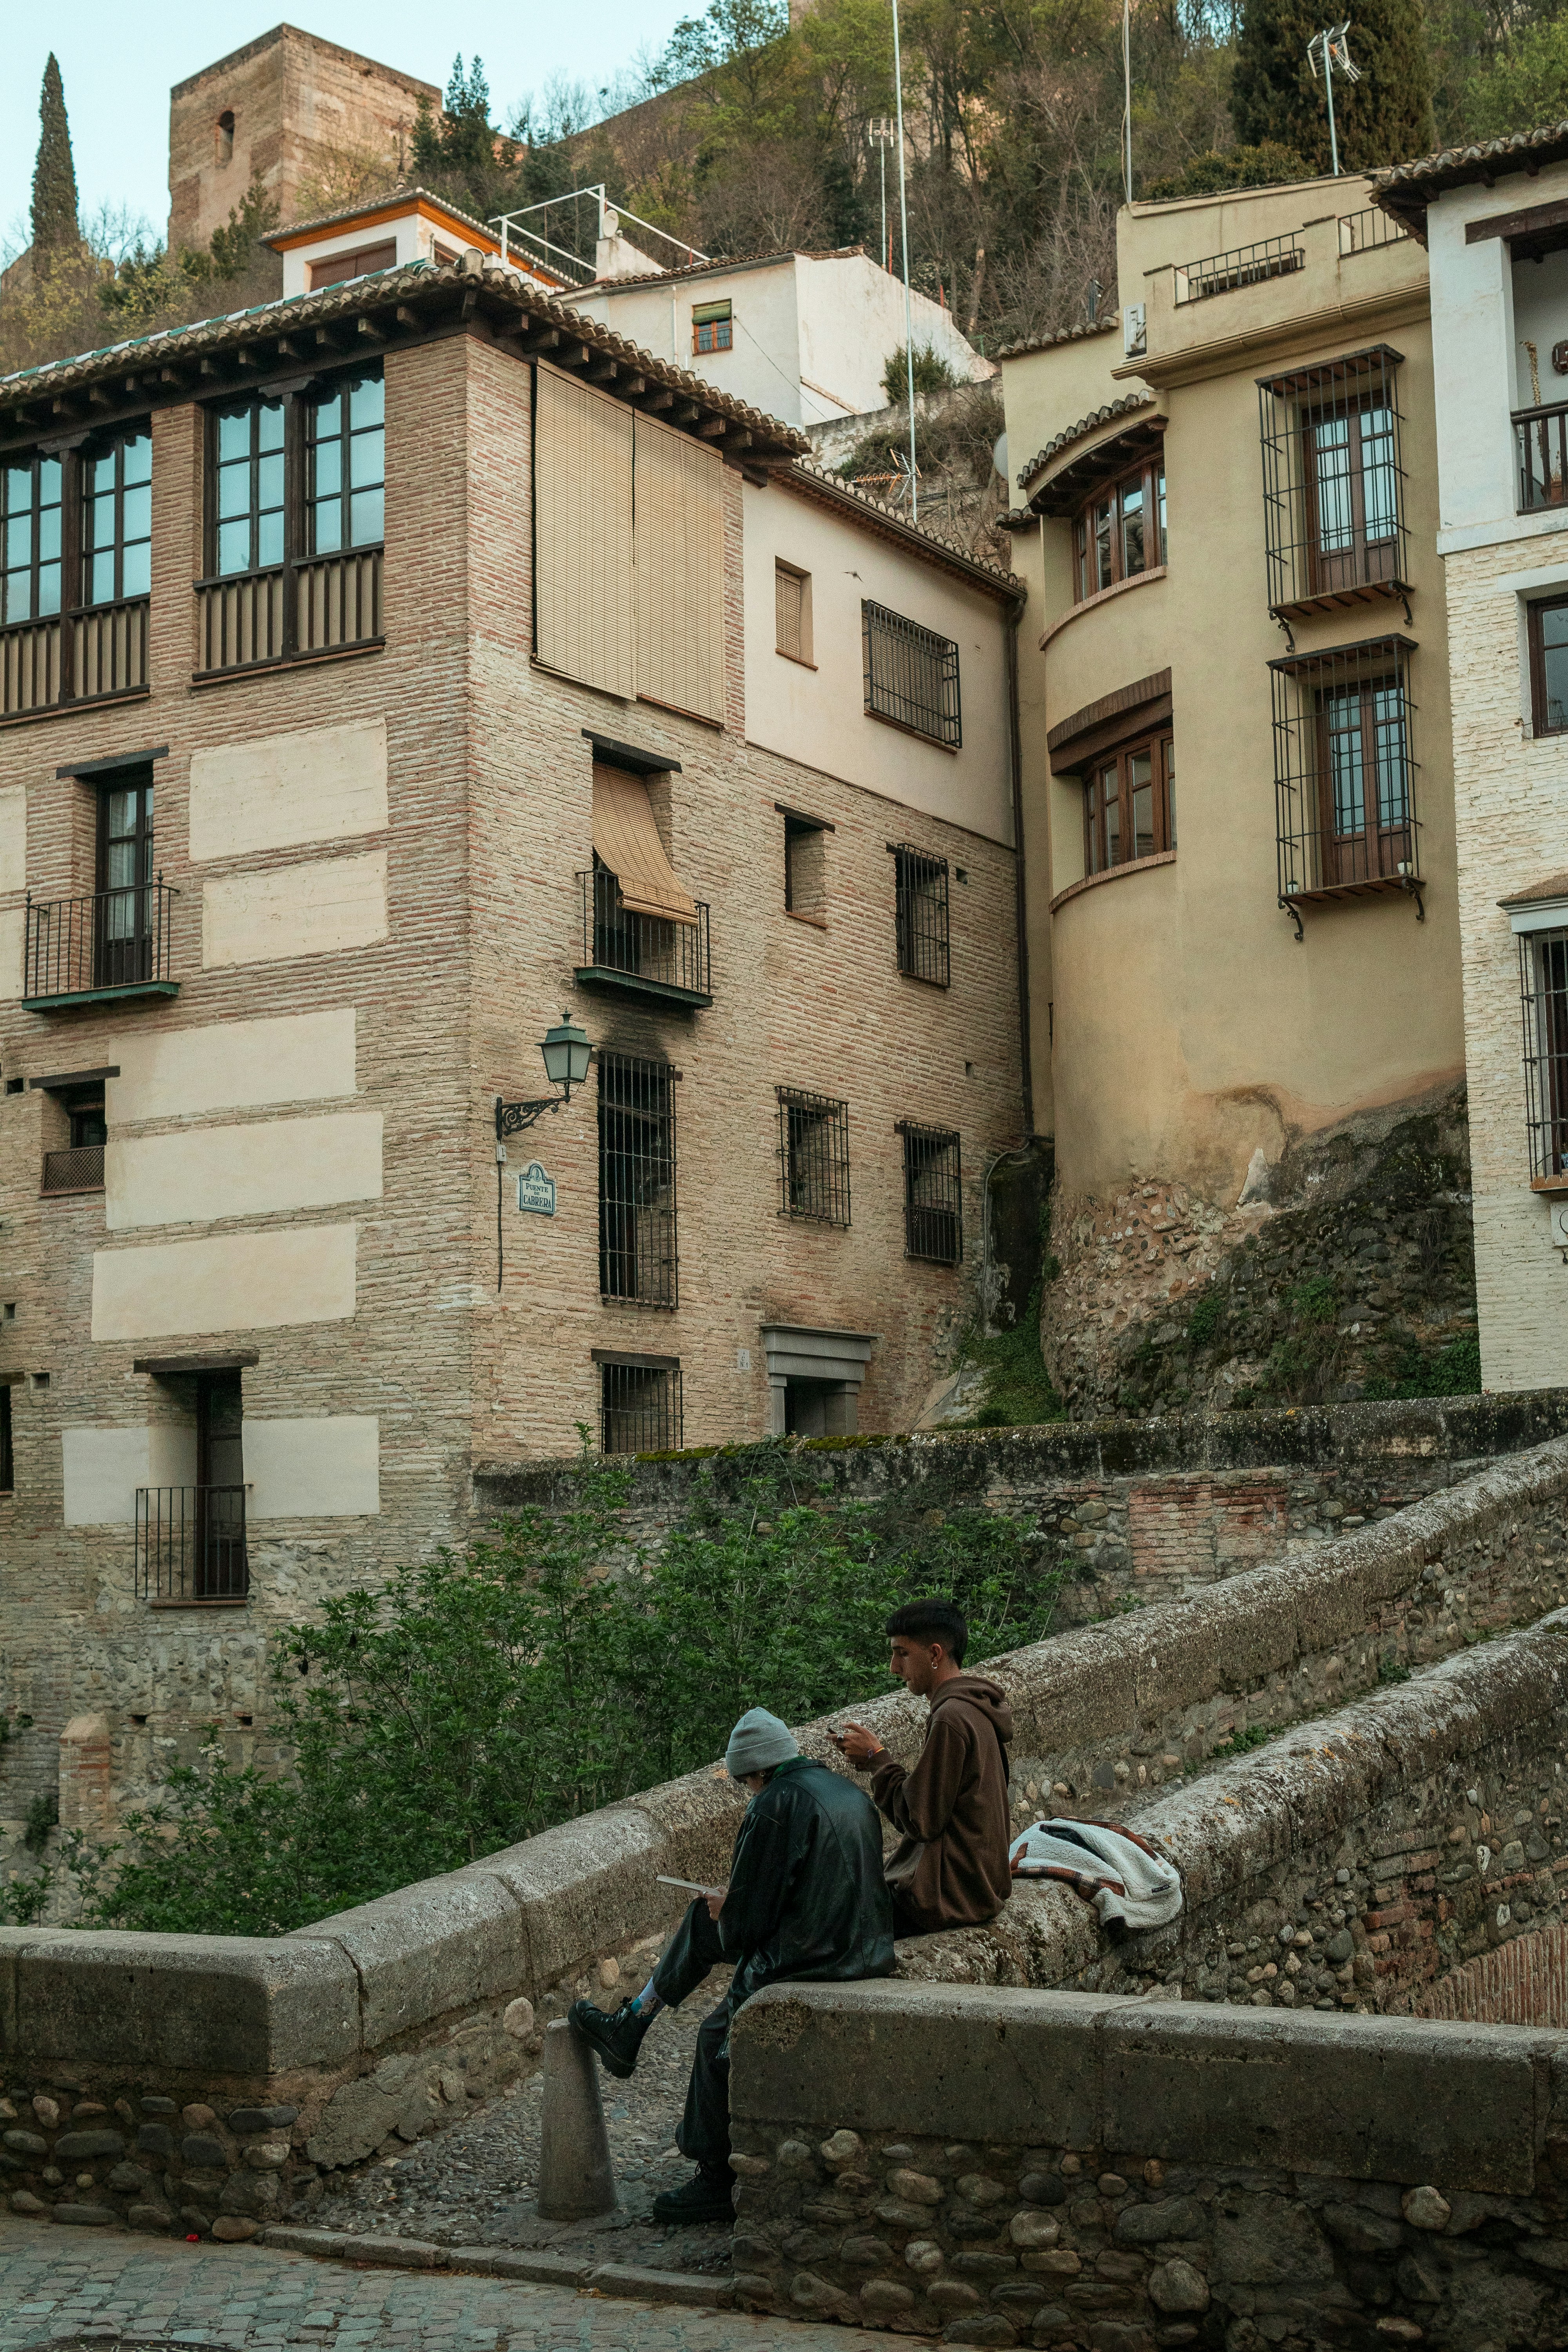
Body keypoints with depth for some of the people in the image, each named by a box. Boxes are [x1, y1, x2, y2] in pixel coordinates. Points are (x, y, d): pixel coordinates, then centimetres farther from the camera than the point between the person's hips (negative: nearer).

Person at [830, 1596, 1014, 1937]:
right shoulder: (974, 1707, 10)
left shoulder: (952, 1719, -21)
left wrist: (876, 1758, -9)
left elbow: (920, 1822, -20)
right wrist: (875, 1760, 3)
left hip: (949, 1896, -10)